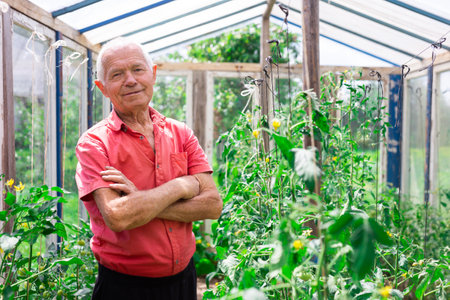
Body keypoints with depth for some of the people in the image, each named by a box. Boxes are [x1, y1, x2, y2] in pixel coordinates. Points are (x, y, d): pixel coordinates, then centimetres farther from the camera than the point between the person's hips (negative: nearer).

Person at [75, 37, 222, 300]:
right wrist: (180, 187, -15)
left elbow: (213, 205, -9)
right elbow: (116, 217, -24)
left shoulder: (181, 134, 1)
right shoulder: (94, 143, -10)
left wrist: (142, 202, -18)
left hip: (183, 278, 4)